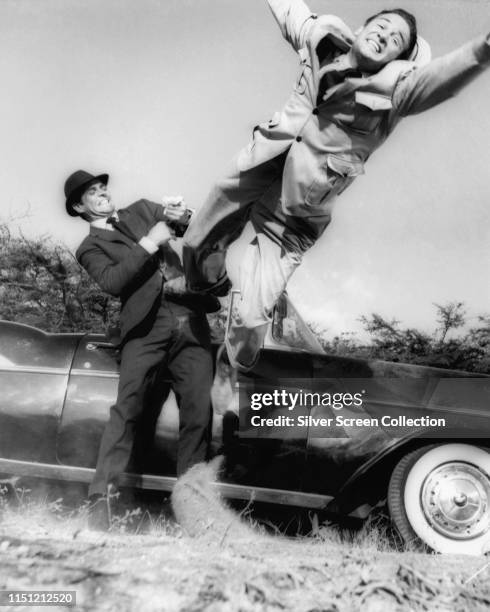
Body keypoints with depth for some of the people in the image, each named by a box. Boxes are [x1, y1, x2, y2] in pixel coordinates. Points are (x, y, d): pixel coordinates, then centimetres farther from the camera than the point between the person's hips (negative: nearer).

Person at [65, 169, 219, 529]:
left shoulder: (143, 210, 26)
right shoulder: (91, 247, 14)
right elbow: (112, 282, -6)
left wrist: (181, 217, -3)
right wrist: (147, 244, -9)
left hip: (191, 320, 3)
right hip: (148, 325, -3)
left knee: (198, 413, -7)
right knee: (128, 407, -18)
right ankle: (102, 496, -12)